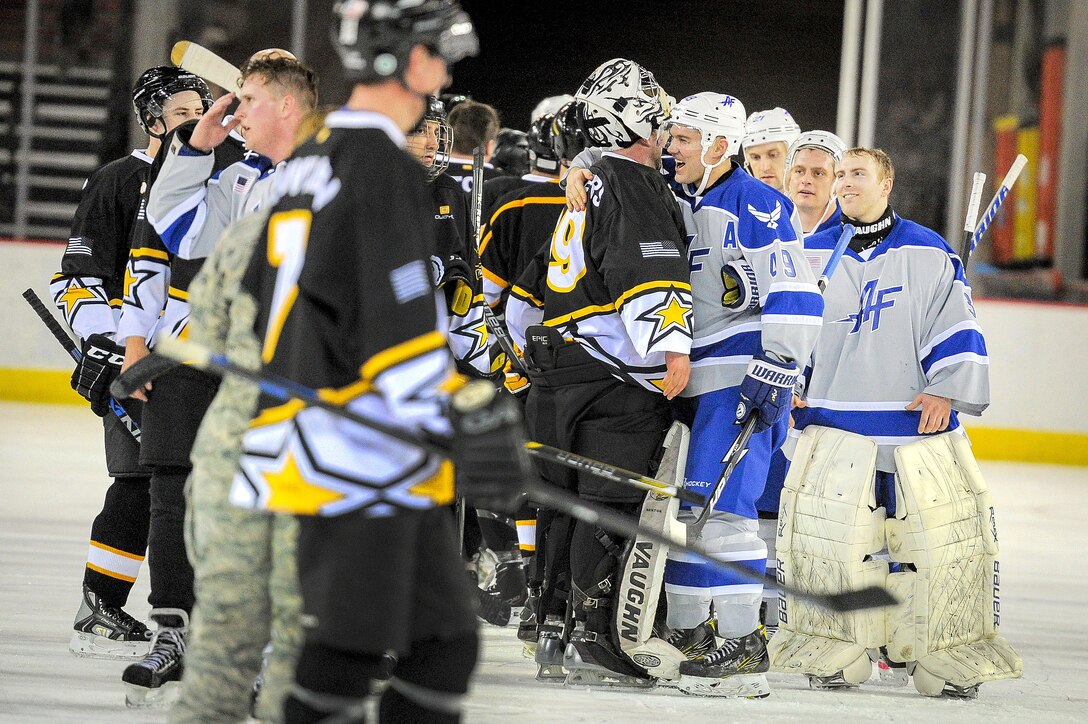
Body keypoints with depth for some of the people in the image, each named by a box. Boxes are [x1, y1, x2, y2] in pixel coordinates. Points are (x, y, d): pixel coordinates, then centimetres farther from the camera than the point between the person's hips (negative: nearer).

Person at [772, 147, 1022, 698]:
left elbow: (956, 324, 2)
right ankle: (832, 653, 1)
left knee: (943, 534, -4)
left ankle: (944, 657, 10)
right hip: (836, 424, 1)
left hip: (919, 422, -1)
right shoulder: (813, 253, 10)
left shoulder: (928, 253, 5)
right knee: (825, 529, -12)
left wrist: (947, 389, -9)